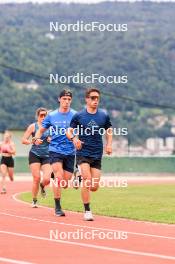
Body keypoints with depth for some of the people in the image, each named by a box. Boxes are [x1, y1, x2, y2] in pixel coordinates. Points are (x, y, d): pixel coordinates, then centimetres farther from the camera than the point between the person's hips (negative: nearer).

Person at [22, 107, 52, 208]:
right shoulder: (33, 126, 1)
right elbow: (23, 140, -1)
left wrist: (51, 140, -5)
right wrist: (31, 141, -20)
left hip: (46, 155, 2)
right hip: (35, 155, -2)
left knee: (47, 179, -13)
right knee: (36, 178, -9)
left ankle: (42, 186, 26)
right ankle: (34, 201, 9)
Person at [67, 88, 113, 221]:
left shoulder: (104, 116, 6)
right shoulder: (79, 116, -1)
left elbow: (109, 130, 20)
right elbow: (69, 131, 4)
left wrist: (109, 144, 4)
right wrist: (73, 138, -18)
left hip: (97, 155, 3)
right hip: (83, 153, -3)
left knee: (94, 187, 0)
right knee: (87, 180, -20)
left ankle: (80, 177, 35)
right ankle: (87, 211, -9)